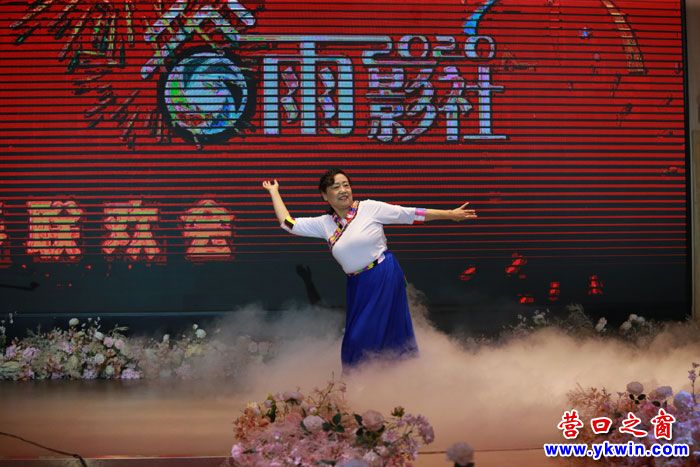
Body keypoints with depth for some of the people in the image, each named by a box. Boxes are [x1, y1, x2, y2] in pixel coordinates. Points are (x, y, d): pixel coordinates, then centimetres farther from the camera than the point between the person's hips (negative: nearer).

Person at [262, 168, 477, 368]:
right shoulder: (324, 223, 6)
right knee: (355, 339, 9)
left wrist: (450, 214, -3)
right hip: (358, 286, 5)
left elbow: (411, 214, -3)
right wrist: (274, 192, 15)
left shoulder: (369, 208, -5)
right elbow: (287, 223, 8)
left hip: (385, 279, -5)